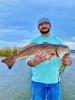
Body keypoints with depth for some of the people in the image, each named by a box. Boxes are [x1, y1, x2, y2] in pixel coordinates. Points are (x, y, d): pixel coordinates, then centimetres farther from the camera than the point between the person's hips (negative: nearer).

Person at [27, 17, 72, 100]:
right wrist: (33, 62, -29)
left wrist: (68, 61, -20)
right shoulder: (34, 41, 2)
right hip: (37, 81, -1)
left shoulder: (58, 41, 6)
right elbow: (28, 60, -6)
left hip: (54, 81, 1)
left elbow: (66, 57, 4)